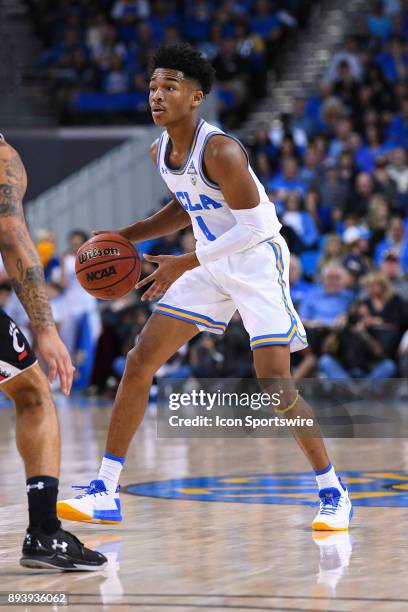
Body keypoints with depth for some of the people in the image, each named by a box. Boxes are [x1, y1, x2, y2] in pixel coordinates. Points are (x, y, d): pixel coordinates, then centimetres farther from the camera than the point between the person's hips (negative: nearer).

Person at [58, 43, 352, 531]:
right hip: (209, 266, 8)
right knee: (139, 363, 1)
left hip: (258, 261, -8)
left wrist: (185, 264, -24)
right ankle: (105, 493, 6)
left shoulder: (220, 151, -25)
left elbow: (253, 227, -24)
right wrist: (126, 237, 8)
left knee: (274, 385, -15)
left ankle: (333, 494, 2)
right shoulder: (159, 153, 0)